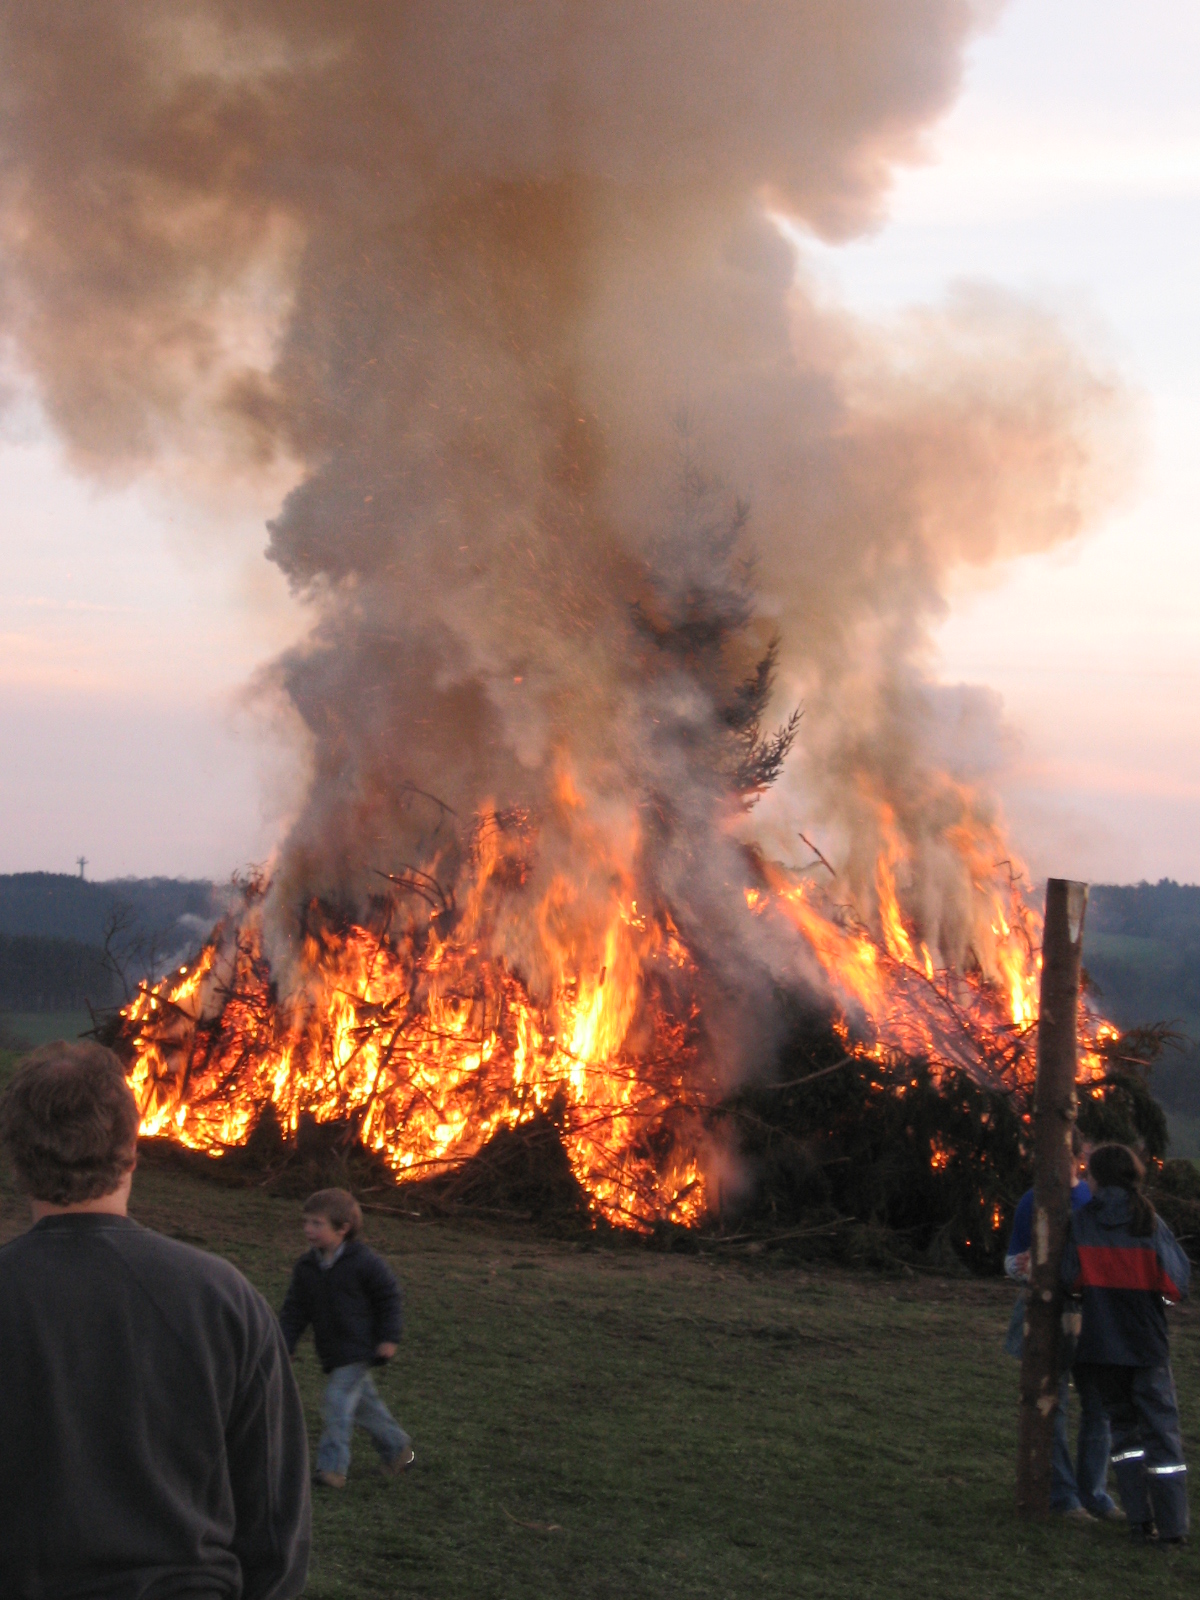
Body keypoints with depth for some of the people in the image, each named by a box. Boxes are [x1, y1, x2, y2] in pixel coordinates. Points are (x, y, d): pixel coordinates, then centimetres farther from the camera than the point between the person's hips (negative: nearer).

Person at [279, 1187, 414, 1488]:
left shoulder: (364, 1262, -12)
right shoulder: (306, 1267, 3)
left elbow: (389, 1297, -5)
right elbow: (295, 1310, 7)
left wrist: (388, 1338, -9)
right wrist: (284, 1346, 0)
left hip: (359, 1348, -6)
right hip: (333, 1351, 6)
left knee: (337, 1401, -14)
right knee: (363, 1401, 16)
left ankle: (333, 1466, -11)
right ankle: (397, 1447, 33)